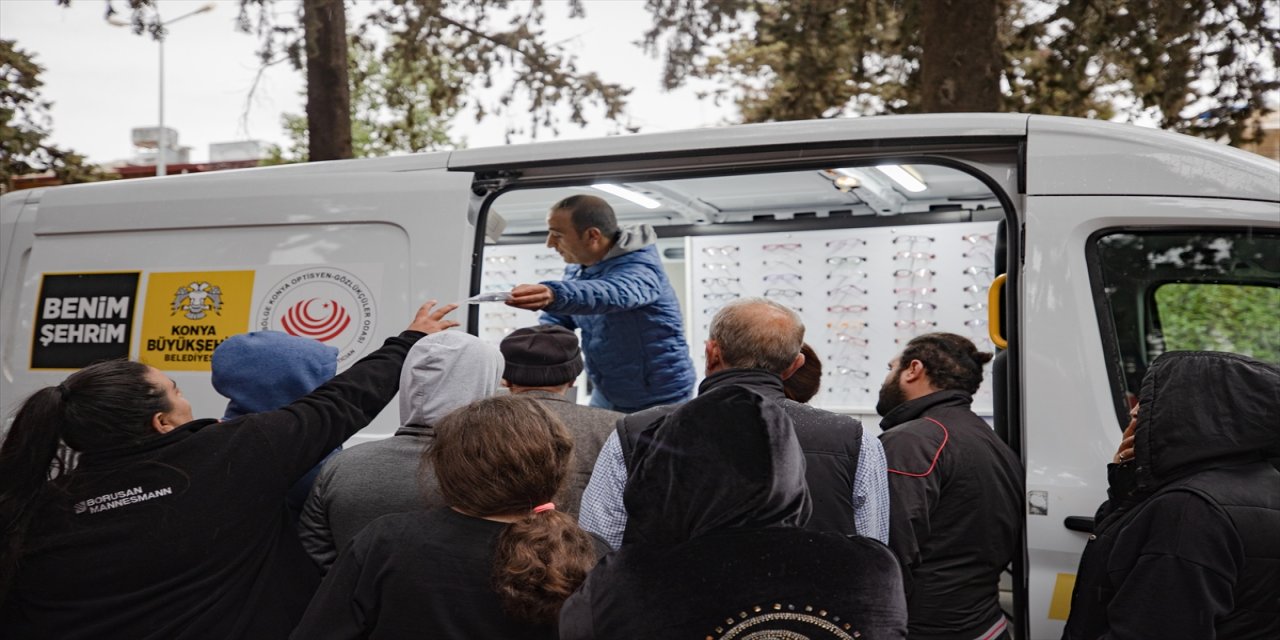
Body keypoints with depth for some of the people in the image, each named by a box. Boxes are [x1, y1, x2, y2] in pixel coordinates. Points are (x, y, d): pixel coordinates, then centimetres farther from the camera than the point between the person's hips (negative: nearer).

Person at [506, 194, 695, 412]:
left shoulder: (639, 268, -24)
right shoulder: (577, 268, 4)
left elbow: (610, 294, -46)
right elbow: (555, 320, 10)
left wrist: (554, 295, -65)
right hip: (605, 396, 8)